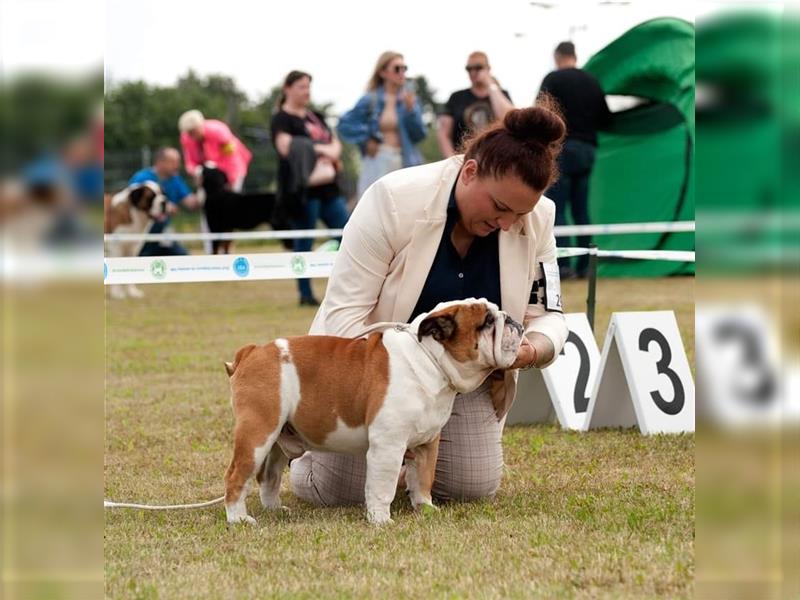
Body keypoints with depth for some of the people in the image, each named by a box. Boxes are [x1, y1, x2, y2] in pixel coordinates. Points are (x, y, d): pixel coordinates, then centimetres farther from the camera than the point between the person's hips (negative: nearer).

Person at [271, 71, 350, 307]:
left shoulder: (315, 117, 20)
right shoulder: (282, 119, -2)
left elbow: (336, 144, 16)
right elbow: (286, 147, -19)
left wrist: (332, 151, -9)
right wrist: (321, 149, -12)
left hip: (327, 186, 7)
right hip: (301, 187, -7)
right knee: (304, 242, -3)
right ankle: (305, 294, 4)